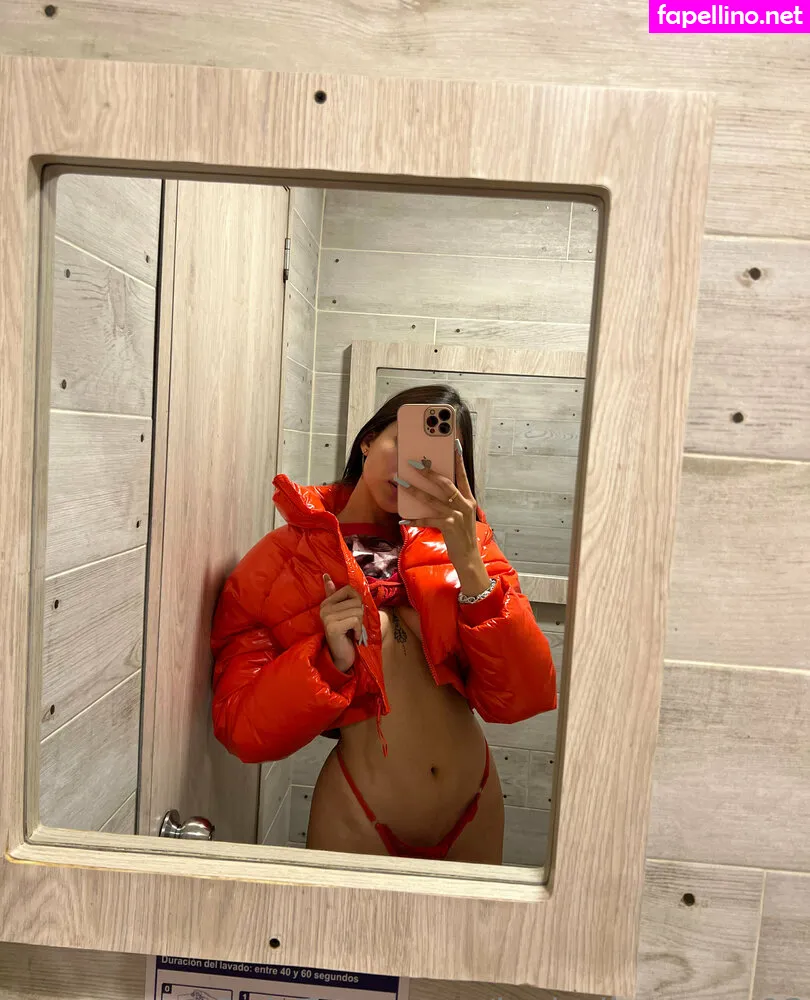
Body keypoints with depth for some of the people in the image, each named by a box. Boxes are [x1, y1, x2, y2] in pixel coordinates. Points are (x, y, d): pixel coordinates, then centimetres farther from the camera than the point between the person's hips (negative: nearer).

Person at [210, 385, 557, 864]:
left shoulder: (460, 543, -5)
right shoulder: (278, 565, -10)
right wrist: (330, 659, -26)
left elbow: (522, 698, -14)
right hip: (359, 822, -3)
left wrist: (468, 563, -25)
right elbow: (245, 732, -10)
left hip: (477, 811, 3)